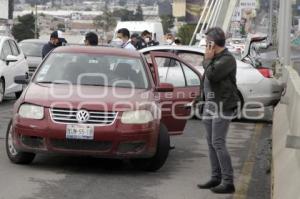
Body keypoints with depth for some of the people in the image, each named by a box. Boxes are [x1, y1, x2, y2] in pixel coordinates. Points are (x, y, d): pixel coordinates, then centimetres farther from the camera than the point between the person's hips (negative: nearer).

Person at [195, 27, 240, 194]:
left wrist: (208, 60, -9)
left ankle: (228, 182, -10)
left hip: (223, 105, -9)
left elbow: (212, 75, -25)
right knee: (211, 143, 12)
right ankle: (216, 177, 19)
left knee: (218, 143, -13)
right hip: (210, 105, 9)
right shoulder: (215, 58, 14)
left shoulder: (227, 59, -14)